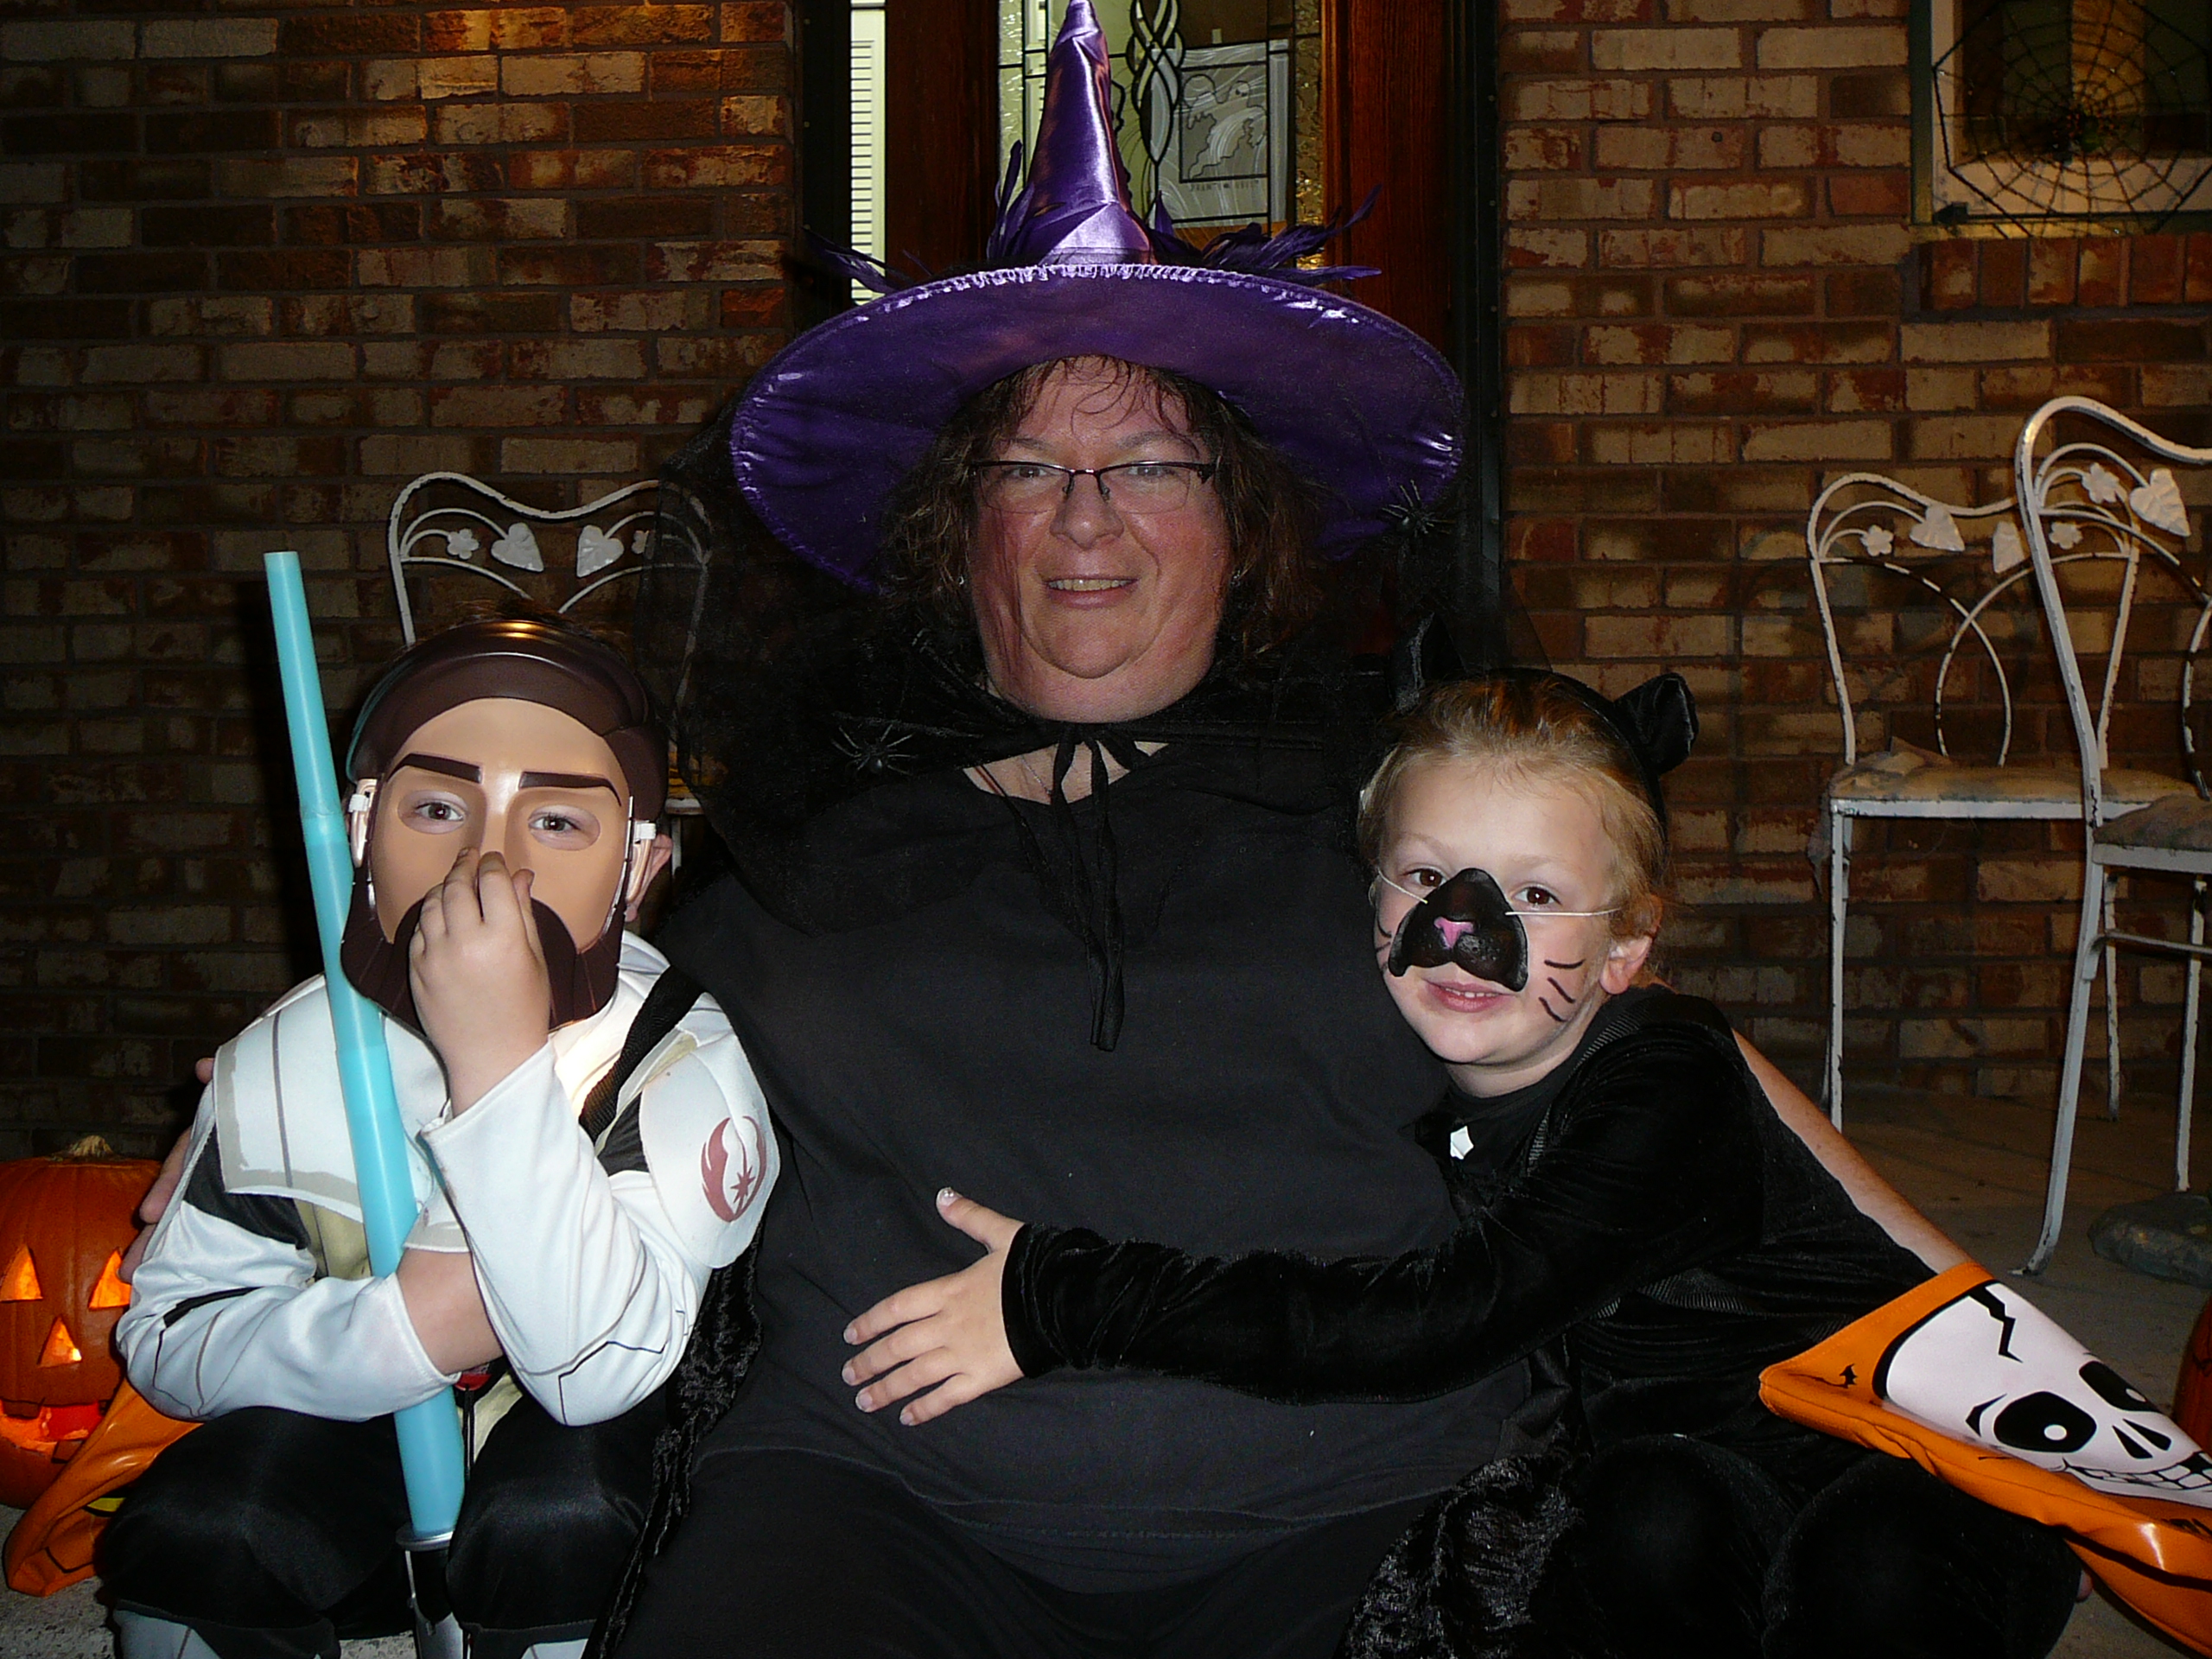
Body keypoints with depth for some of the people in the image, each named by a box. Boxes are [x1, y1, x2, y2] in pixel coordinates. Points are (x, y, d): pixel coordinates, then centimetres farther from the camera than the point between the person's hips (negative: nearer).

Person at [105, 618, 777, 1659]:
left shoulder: (690, 1056, -24)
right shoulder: (284, 1063, -11)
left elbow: (606, 1371, -35)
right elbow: (166, 1336, -6)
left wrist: (501, 1066, -44)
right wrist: (397, 1326, -26)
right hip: (365, 1429, 3)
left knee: (557, 1519, -33)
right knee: (185, 1529, -22)